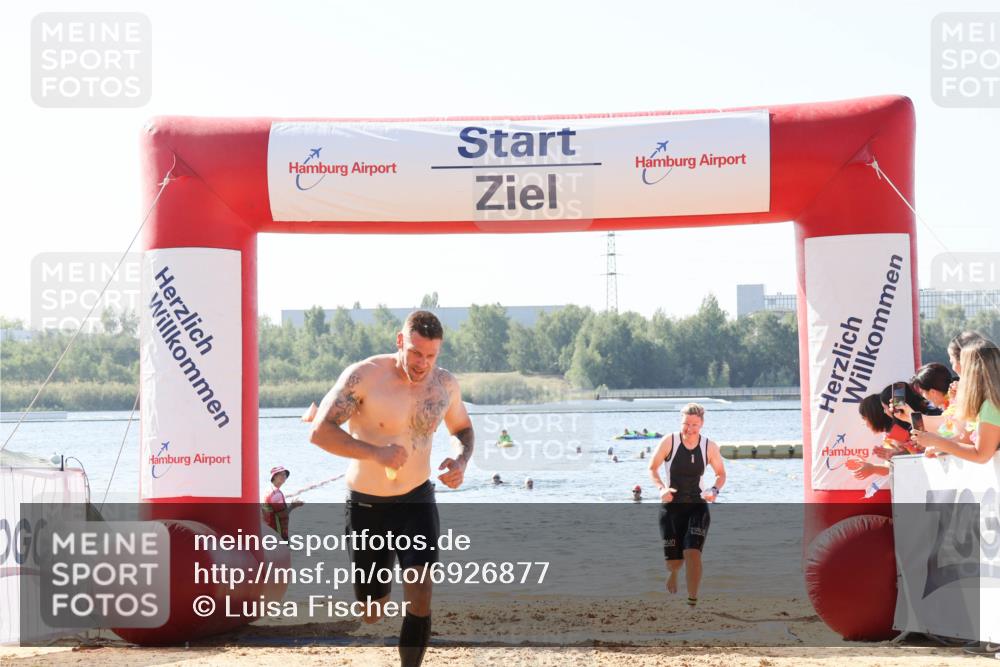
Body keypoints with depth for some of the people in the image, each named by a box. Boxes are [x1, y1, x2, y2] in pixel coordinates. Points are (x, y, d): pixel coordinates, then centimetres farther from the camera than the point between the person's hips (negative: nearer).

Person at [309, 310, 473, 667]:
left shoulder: (445, 384, -4)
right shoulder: (363, 376, -18)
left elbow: (462, 428, 16)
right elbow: (320, 432, -22)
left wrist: (461, 460, -7)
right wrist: (375, 453, -35)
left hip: (417, 500, 2)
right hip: (366, 504, -2)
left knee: (420, 593, -16)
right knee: (371, 613, 7)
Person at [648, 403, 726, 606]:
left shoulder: (709, 447, -4)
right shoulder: (669, 442, -8)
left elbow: (721, 474, 9)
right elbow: (652, 468, 3)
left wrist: (714, 490, -12)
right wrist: (661, 488, -15)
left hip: (697, 507, 0)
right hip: (671, 507, 0)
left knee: (692, 552, -19)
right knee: (674, 560, 2)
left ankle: (692, 599, -9)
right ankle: (672, 575, 40)